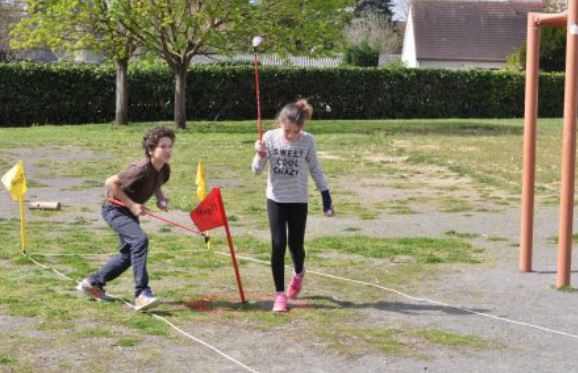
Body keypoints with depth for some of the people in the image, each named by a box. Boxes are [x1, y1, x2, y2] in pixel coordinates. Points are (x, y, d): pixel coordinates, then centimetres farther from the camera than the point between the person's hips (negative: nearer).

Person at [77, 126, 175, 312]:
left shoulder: (164, 169, -7)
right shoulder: (142, 169, -31)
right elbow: (110, 182, -27)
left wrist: (161, 199, -3)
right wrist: (131, 205, -27)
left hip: (130, 211, 9)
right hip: (114, 208, -9)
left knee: (129, 253, 17)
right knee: (140, 240, -29)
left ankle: (92, 283, 37)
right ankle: (142, 294, -30)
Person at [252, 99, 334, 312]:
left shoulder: (308, 141, -10)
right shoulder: (270, 138, -10)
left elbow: (315, 169, 4)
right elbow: (257, 170, -3)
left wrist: (325, 195, 3)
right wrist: (260, 155, -24)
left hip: (298, 201, 0)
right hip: (276, 199, 0)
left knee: (295, 245, 5)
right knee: (278, 245, -7)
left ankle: (298, 274, 41)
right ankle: (280, 295, 2)